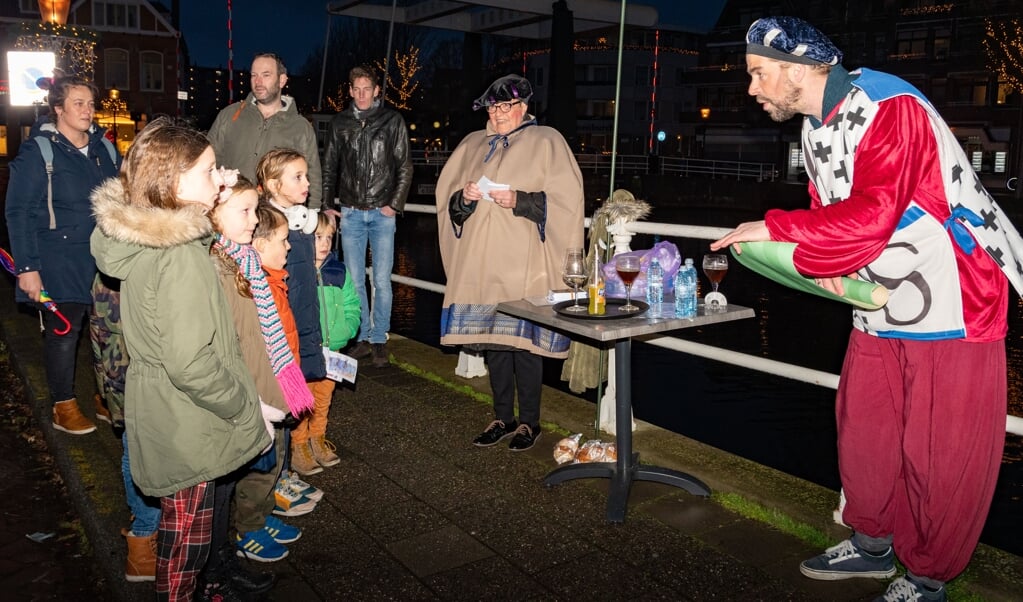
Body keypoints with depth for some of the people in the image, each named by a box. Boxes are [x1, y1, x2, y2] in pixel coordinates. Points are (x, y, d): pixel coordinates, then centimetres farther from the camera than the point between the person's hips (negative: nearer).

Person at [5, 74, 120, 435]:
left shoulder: (104, 148, 9)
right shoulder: (38, 152, -7)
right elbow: (18, 213, -8)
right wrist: (27, 268, -13)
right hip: (60, 265, -5)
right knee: (63, 332, 4)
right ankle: (63, 408, 19)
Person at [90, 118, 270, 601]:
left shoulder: (137, 232, 0)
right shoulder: (180, 256, -28)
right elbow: (190, 363, -30)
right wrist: (245, 405, -17)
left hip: (155, 409, 9)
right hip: (184, 424, -9)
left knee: (180, 522, 27)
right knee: (187, 532, 12)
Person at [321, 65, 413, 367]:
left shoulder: (392, 121, 2)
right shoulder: (340, 123, 9)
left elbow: (405, 167, 2)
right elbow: (329, 167, 14)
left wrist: (394, 204, -5)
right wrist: (327, 205, 7)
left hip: (382, 212, -2)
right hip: (351, 212, 2)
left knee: (381, 281, -1)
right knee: (355, 281, 5)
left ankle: (379, 340, 9)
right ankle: (362, 338, 15)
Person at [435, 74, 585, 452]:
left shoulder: (546, 142, 3)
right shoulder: (473, 145, 17)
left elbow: (564, 199, -7)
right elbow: (448, 199, 16)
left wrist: (519, 200, -18)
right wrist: (464, 197, -6)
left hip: (523, 264, -5)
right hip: (482, 261, 5)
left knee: (523, 339, -3)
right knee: (492, 336, 7)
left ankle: (529, 421, 12)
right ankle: (503, 418, 20)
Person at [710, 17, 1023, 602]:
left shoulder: (887, 108, -20)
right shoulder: (816, 126, 8)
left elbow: (873, 214, -31)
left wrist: (774, 229, -24)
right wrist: (822, 264, -5)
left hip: (950, 308, -8)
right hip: (880, 313, 9)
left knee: (941, 456, 3)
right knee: (864, 436, 16)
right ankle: (873, 545, 36)